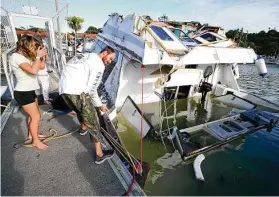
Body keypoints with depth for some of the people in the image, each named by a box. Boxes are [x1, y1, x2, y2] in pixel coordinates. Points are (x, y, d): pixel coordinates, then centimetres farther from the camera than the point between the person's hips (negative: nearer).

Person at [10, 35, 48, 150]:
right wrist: (38, 56, -23)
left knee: (33, 115, 19)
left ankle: (32, 134, 38)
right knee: (36, 116, -3)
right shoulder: (16, 57, -19)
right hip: (22, 93, -9)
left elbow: (41, 67, 12)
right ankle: (36, 141, 13)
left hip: (29, 91, 9)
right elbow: (33, 71, -33)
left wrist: (43, 56, -3)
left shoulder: (26, 56, 7)